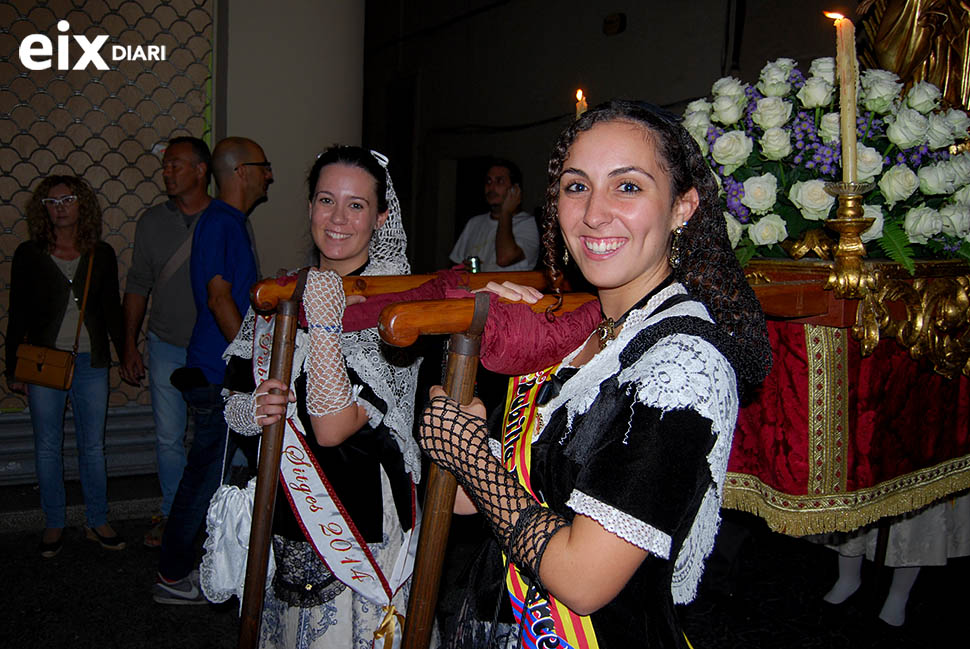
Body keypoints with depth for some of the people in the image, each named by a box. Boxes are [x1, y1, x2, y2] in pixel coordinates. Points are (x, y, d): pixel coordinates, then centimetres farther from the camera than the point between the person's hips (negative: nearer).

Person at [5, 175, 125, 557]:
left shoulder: (101, 255, 4)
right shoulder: (29, 254, 0)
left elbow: (111, 310, 10)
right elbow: (18, 314, 2)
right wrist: (13, 368, 1)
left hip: (91, 362, 1)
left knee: (93, 446, 7)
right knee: (48, 447, 7)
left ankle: (97, 522, 20)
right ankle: (54, 525, 22)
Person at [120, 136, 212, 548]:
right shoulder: (153, 221, 3)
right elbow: (137, 285, 9)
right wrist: (129, 345, 7)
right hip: (166, 346, 3)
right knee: (168, 439, 10)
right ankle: (172, 512, 28)